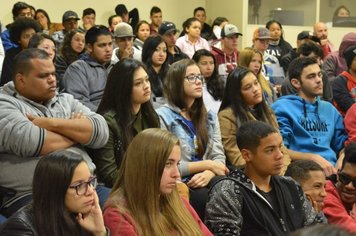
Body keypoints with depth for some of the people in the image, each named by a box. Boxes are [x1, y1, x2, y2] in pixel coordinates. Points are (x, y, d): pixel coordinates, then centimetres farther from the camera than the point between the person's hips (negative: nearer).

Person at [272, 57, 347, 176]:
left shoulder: (329, 109, 22)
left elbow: (341, 144, 24)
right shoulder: (282, 107, 2)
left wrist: (342, 159, 1)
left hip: (331, 168, 6)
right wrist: (314, 158, -14)